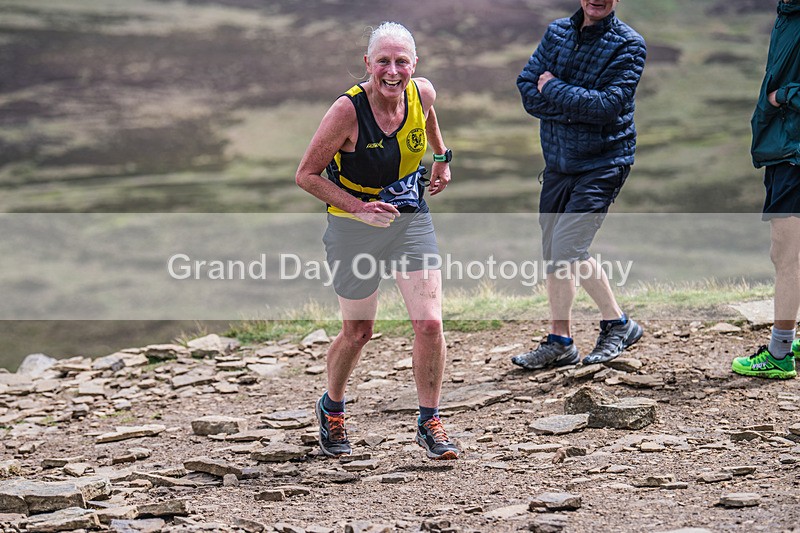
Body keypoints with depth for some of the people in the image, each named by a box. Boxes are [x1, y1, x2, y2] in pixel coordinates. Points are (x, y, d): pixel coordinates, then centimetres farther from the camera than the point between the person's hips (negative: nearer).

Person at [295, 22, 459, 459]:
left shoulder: (422, 94, -10)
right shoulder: (347, 110, -24)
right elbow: (306, 175, -17)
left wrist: (442, 157, 25)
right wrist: (360, 207, -25)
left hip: (411, 219, 3)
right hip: (354, 227, -3)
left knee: (429, 324, -9)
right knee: (358, 332, 9)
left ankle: (429, 423, 9)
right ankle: (332, 409, 38)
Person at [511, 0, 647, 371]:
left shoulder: (628, 45, -9)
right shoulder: (557, 33, 6)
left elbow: (608, 105, -21)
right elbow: (527, 90, -2)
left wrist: (553, 89, -13)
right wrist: (580, 107, -15)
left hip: (603, 163, -6)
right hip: (558, 161, 6)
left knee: (567, 247, -14)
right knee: (554, 254, 9)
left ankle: (617, 324, 3)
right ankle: (560, 343, 21)